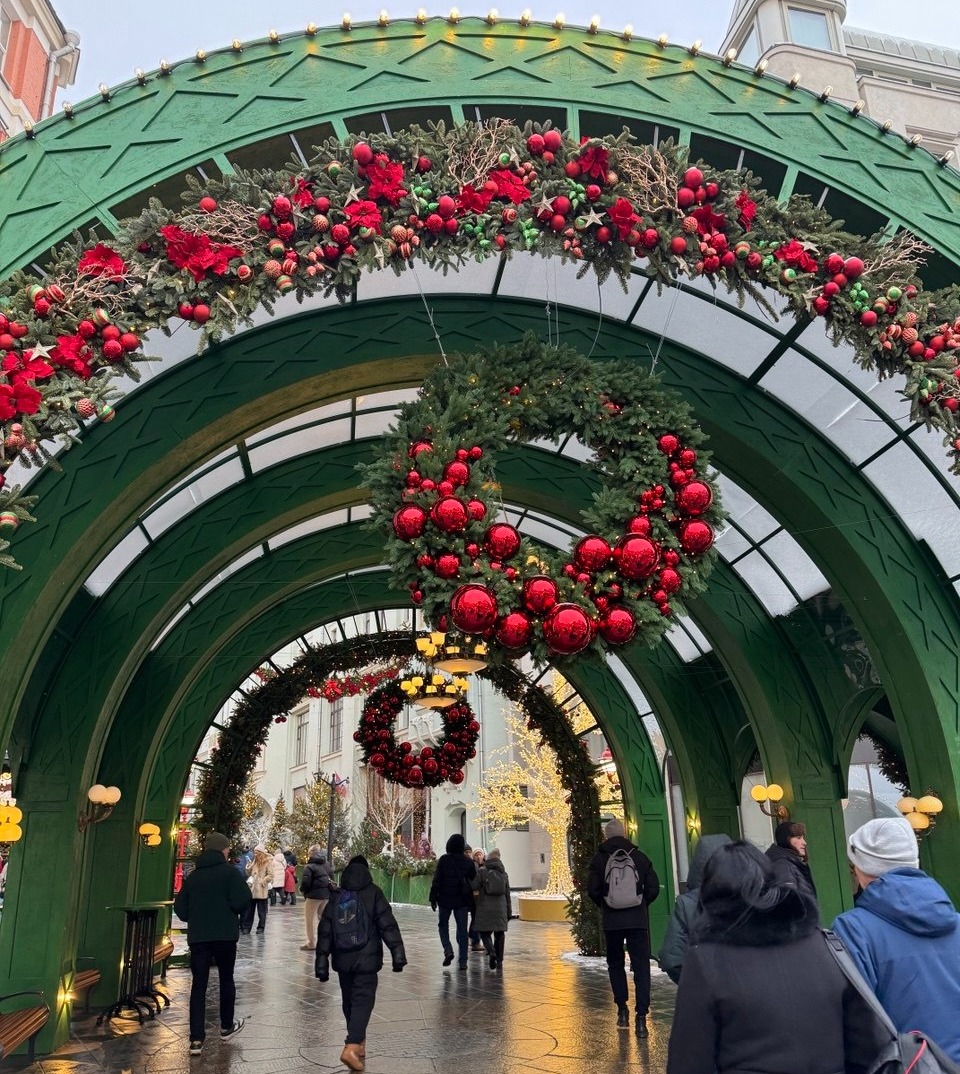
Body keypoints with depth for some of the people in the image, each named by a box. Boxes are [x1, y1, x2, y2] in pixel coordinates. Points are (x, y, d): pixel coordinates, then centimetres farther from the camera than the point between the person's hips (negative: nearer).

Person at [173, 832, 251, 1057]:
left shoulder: (192, 876, 7)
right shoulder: (229, 872, -7)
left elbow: (180, 908, 8)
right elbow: (242, 901, -17)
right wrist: (235, 911, 5)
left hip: (197, 937, 3)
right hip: (224, 935, -3)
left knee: (199, 984, 5)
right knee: (226, 979, 15)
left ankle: (196, 1039, -1)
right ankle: (226, 1026, 29)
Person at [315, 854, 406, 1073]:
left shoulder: (335, 899, 6)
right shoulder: (374, 894, -5)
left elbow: (325, 933, 5)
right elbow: (388, 926, -10)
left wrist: (322, 963, 8)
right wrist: (398, 954, -10)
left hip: (342, 960, 4)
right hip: (366, 959, -4)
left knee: (349, 1001, 19)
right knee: (363, 1001, -3)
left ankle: (357, 1041, 30)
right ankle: (352, 1046, -18)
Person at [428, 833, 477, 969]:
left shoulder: (443, 860, -8)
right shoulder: (468, 862, 1)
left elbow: (436, 880, -9)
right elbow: (474, 881, 7)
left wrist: (433, 898, -4)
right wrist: (471, 901, 18)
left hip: (445, 899, -2)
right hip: (462, 901, 2)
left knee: (443, 924, 18)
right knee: (462, 929, 8)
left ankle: (448, 950, -2)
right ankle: (463, 961, 7)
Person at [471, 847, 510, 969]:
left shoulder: (482, 871, -4)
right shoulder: (504, 873, 9)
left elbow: (474, 886, -13)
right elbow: (507, 894, 12)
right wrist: (508, 912, 17)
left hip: (485, 907, -3)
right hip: (500, 908, 3)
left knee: (484, 932, 6)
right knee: (499, 934, 11)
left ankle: (491, 952, -17)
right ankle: (499, 961, 11)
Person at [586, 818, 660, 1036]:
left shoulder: (599, 859, -3)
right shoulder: (639, 857, 0)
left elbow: (592, 890, -6)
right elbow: (653, 888, 0)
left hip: (612, 921, 0)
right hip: (638, 920, 0)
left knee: (615, 965, 17)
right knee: (641, 967, 4)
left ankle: (622, 1010, 16)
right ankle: (641, 1017, -2)